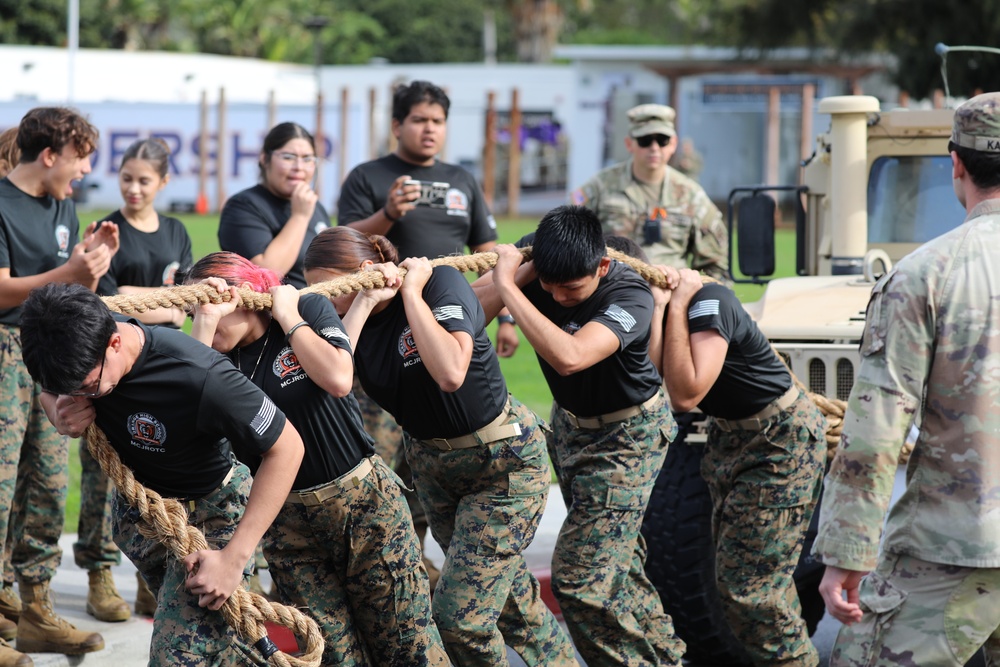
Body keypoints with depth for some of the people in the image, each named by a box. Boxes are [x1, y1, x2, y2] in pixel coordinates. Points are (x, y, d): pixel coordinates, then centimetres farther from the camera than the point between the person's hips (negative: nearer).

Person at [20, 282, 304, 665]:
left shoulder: (199, 378, -39)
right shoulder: (80, 346, -22)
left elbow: (286, 447, -27)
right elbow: (50, 393, 4)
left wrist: (234, 558, -28)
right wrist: (59, 414, -23)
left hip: (207, 510, -6)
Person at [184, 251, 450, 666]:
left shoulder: (309, 308, -5)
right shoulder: (223, 359, 2)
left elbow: (338, 379, -21)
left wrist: (288, 317, -12)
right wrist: (205, 321, -17)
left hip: (364, 503, -3)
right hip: (289, 523, 3)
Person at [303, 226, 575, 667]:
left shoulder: (440, 282, -22)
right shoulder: (351, 316, -7)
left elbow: (450, 373, -38)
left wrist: (411, 292, -30)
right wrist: (364, 304, -27)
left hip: (503, 459, -7)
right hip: (431, 461, 7)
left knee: (459, 617, -12)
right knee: (512, 601, 18)